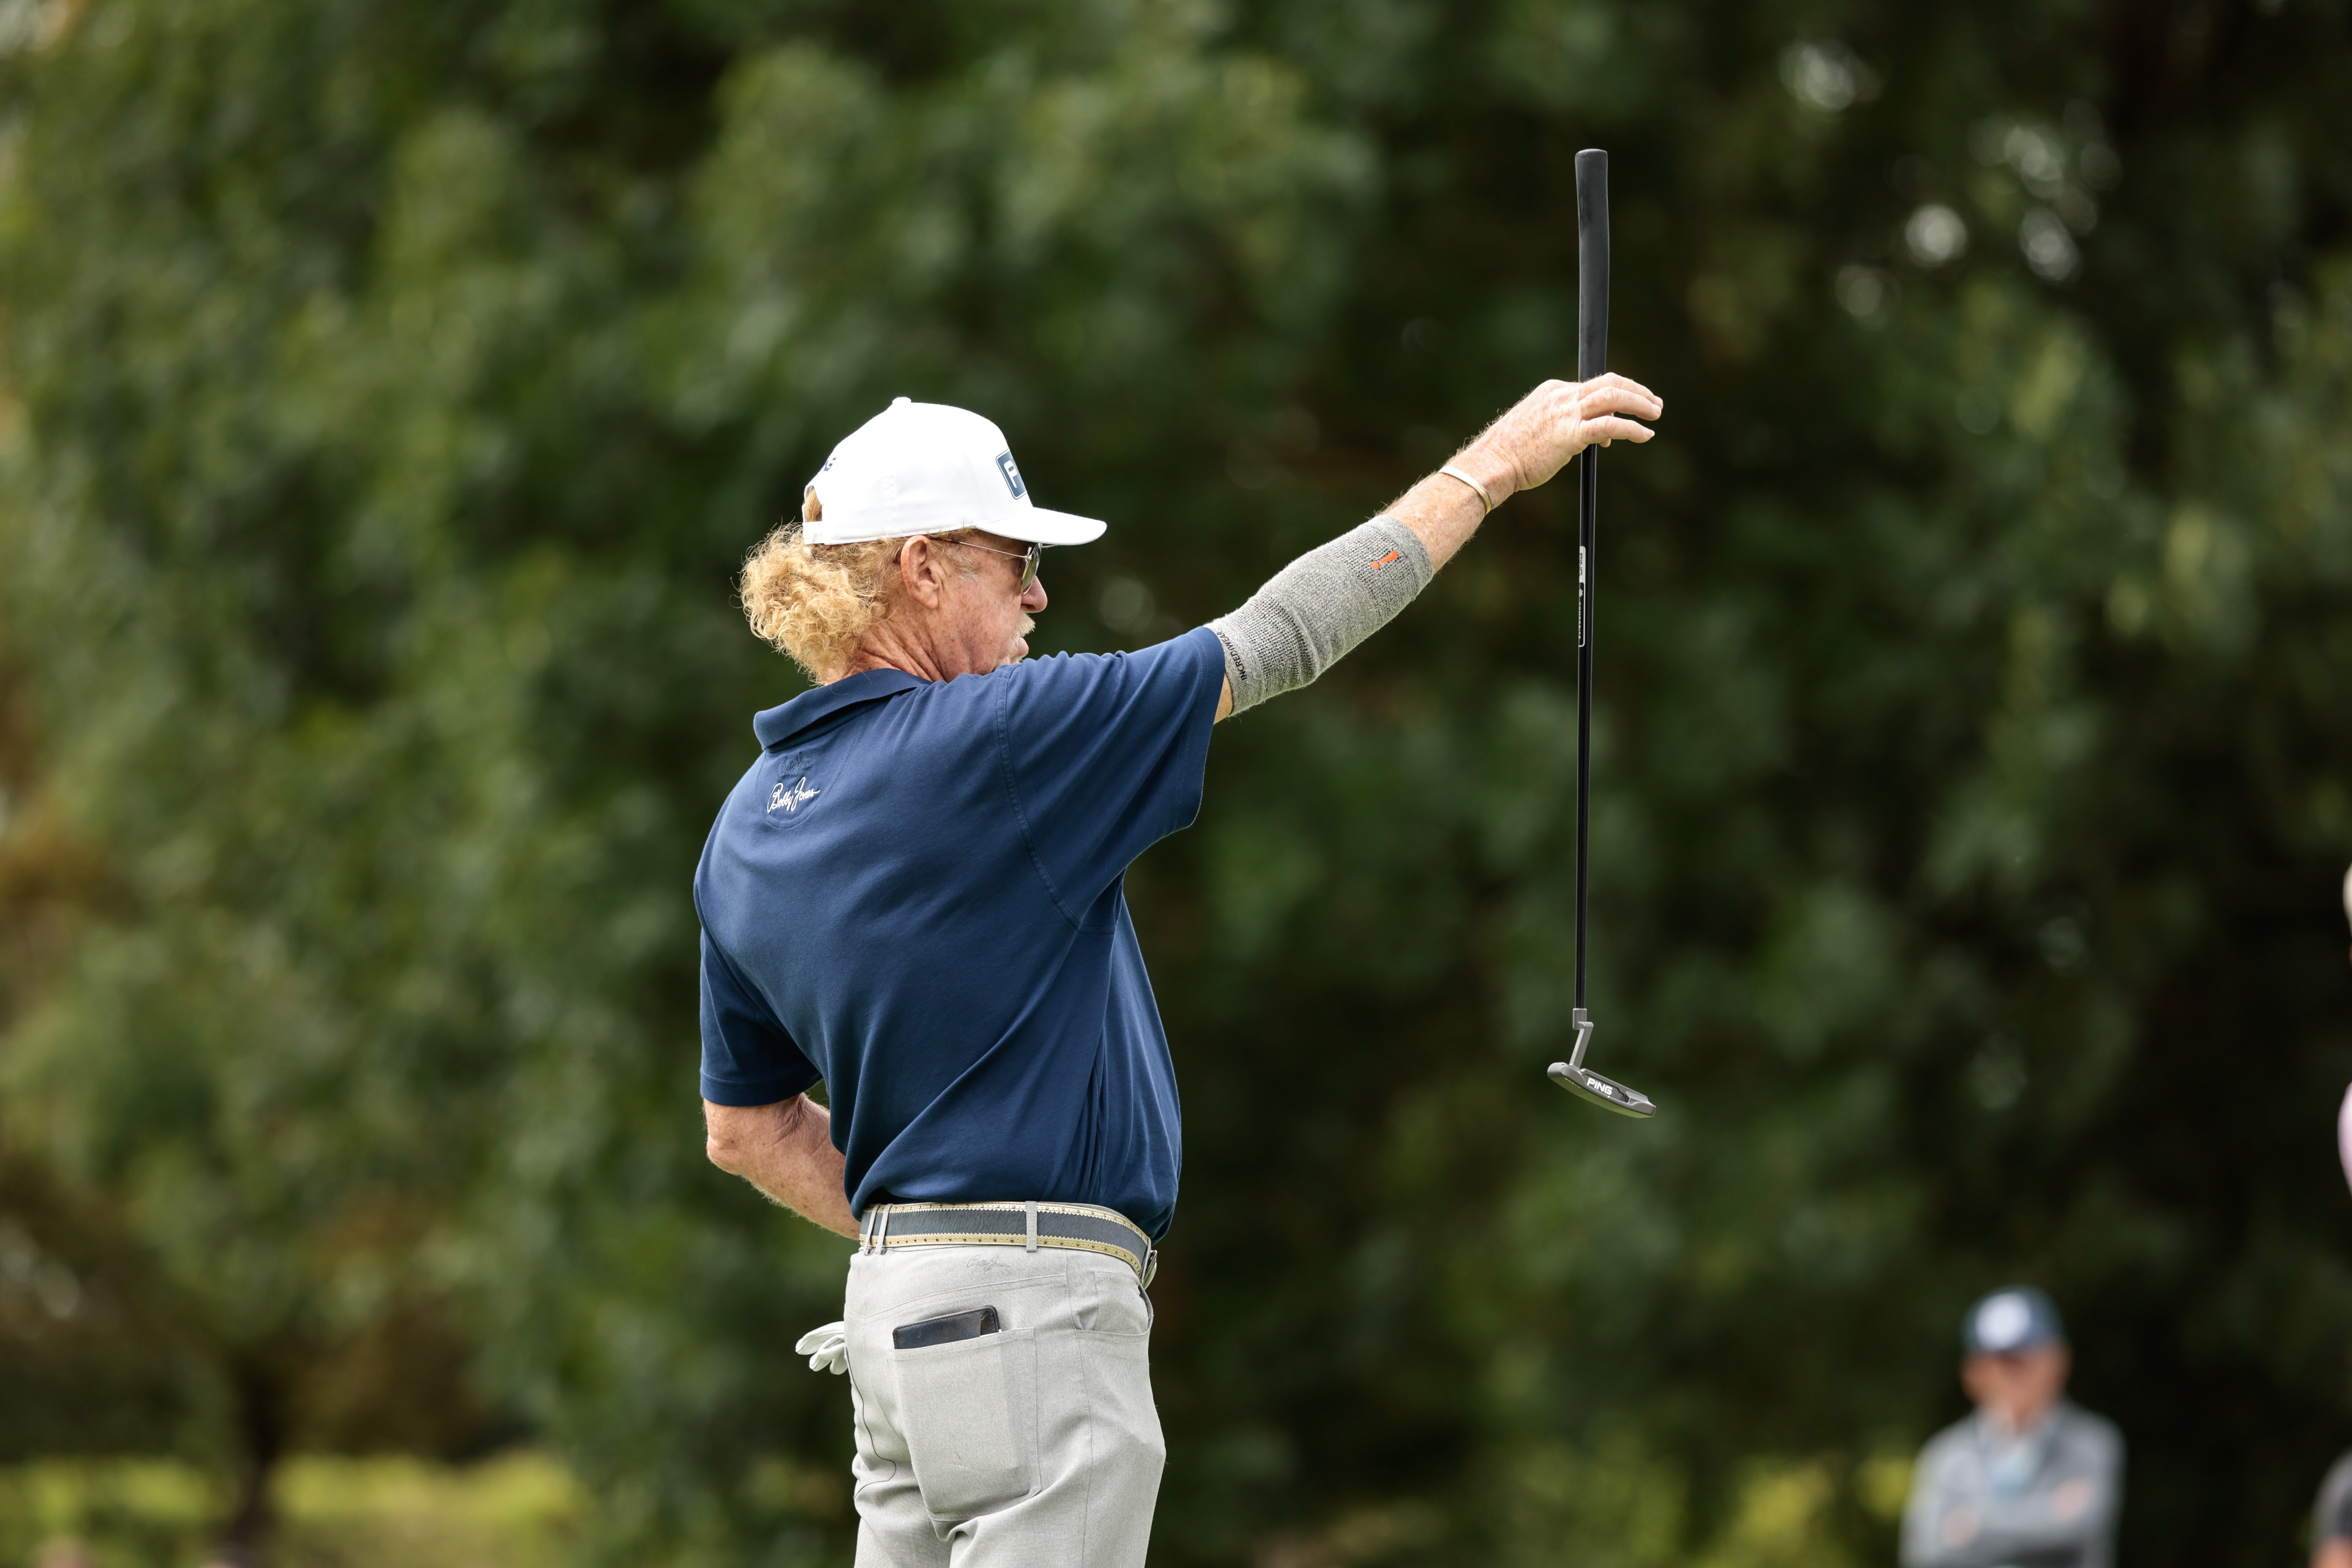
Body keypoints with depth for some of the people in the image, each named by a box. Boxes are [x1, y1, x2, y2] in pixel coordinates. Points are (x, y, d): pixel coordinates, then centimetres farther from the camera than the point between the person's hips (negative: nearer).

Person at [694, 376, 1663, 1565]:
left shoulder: (749, 829, 10)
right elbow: (1274, 643, -7)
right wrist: (1490, 468, 3)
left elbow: (747, 1129, 18)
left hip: (892, 1304, 9)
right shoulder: (986, 744, -14)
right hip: (1034, 1320, -9)